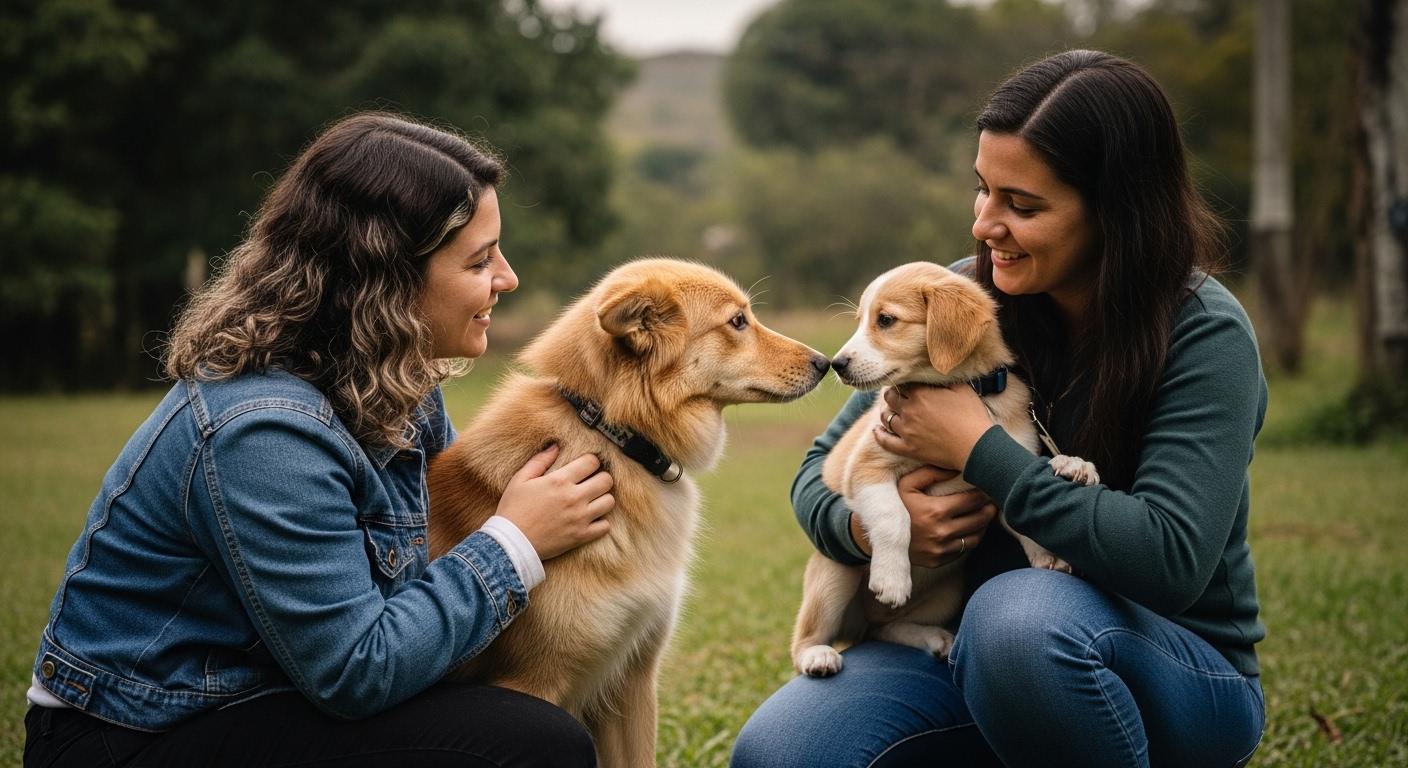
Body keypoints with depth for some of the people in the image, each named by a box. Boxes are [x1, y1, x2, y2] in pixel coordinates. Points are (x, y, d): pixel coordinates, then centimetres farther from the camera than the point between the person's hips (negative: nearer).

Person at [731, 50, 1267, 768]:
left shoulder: (1205, 336, -15)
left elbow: (1172, 559, -27)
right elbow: (820, 471, 5)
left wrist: (979, 448, -24)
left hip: (1178, 672, -3)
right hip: (973, 652, 4)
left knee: (1019, 610, -38)